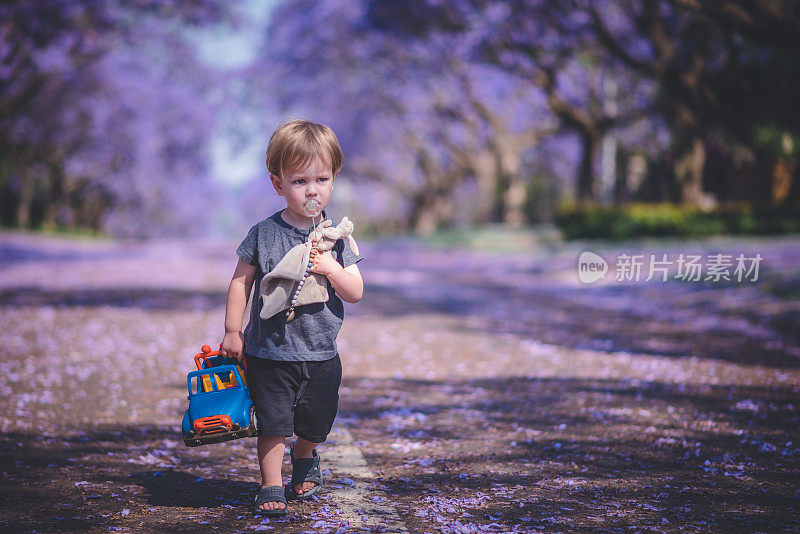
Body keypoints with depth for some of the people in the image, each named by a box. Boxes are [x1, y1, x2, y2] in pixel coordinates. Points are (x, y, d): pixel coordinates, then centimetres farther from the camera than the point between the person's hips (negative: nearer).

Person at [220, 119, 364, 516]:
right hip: (270, 352, -2)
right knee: (272, 424, -1)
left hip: (320, 354, 2)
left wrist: (332, 269, -19)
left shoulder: (337, 236, -2)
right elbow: (241, 282, 2)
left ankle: (305, 460, 45)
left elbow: (356, 293, -1)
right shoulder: (264, 234, -6)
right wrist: (233, 331, 0)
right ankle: (272, 487, 14)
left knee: (313, 426, 15)